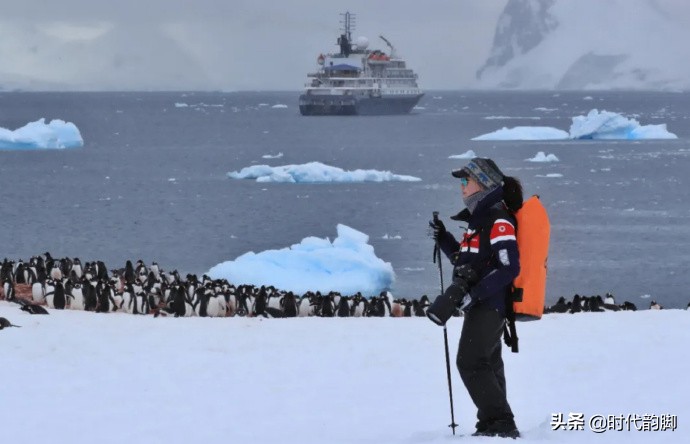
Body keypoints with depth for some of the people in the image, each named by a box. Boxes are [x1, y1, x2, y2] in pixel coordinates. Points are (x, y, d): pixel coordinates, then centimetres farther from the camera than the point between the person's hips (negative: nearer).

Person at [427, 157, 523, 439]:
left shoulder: (499, 221, -15)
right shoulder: (479, 219, 15)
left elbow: (510, 268, -21)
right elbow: (466, 262, 23)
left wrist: (474, 294, -24)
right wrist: (443, 239, 10)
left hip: (489, 304, -10)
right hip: (482, 305, 10)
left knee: (471, 363, -13)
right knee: (487, 365, 13)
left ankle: (501, 424, -13)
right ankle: (494, 426, 19)